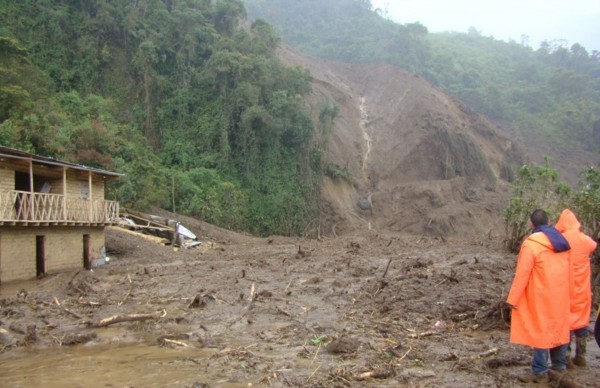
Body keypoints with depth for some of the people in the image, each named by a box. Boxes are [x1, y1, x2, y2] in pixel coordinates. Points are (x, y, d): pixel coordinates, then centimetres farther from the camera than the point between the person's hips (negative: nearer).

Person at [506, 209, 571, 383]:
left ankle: (540, 372, 3)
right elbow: (565, 268, 11)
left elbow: (522, 273, -17)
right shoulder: (561, 241, 6)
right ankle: (559, 366, 24)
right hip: (561, 294, 7)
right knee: (559, 327, 15)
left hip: (542, 296, -7)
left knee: (540, 330, -1)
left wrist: (513, 299, -12)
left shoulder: (531, 243, -16)